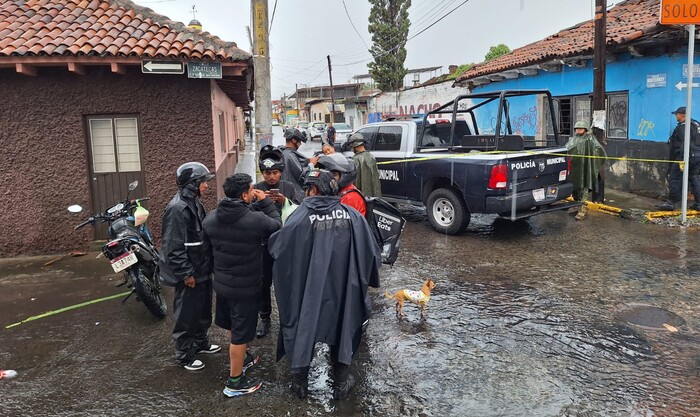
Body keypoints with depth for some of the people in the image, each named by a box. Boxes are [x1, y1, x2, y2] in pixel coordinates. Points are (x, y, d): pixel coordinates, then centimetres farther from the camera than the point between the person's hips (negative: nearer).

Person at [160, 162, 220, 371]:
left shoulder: (194, 203, 8)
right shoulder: (177, 209, -22)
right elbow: (174, 246, -24)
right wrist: (186, 273, -21)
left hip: (202, 270, 9)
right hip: (189, 274, -9)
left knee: (203, 310, 22)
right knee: (186, 315, 5)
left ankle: (201, 342, 40)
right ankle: (184, 355, 20)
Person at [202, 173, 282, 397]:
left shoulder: (210, 218, -6)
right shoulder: (255, 220, -26)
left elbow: (208, 246, 8)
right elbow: (278, 226, -8)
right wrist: (265, 202, -2)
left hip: (221, 282, 7)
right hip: (245, 287, -7)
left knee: (234, 326, 26)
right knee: (241, 332, 7)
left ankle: (242, 358, 48)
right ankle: (235, 382, 19)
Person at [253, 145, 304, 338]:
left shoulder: (290, 188, -4)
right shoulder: (256, 189, -2)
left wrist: (285, 201, -27)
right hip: (263, 243, 1)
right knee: (264, 283, 11)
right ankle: (264, 318, 29)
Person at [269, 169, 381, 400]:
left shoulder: (300, 217, -15)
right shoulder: (352, 215, -7)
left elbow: (277, 247, -13)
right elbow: (371, 251, -6)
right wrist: (364, 278, 11)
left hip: (307, 288, -2)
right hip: (342, 288, 2)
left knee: (303, 328, 18)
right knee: (342, 328, 20)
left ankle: (300, 383, 33)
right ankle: (341, 384, 32)